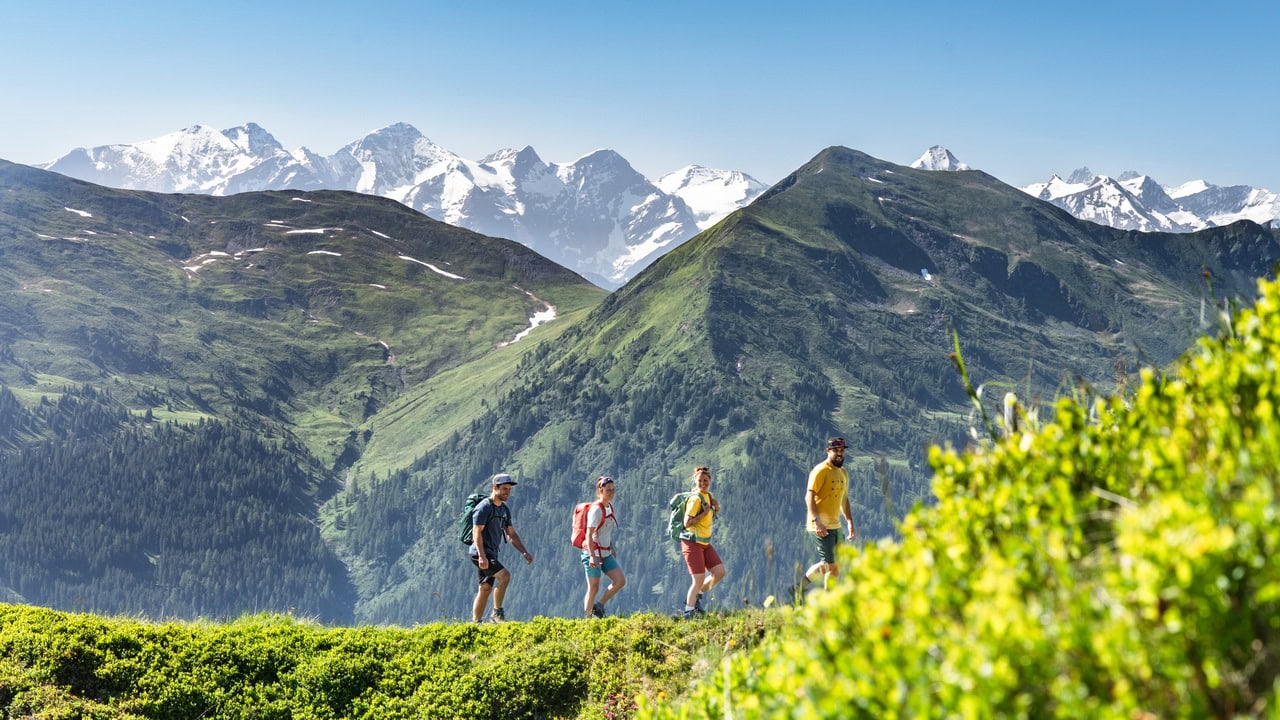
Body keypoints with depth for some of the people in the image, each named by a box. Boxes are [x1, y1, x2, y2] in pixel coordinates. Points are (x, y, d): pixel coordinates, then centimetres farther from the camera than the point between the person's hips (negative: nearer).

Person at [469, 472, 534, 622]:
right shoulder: (484, 507, -12)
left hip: (492, 554, 9)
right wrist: (482, 556, -28)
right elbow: (477, 532, -19)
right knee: (504, 575, -23)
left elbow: (511, 534, 18)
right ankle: (497, 612, -13)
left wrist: (524, 552, 6)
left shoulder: (505, 509, 16)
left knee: (485, 589, 8)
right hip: (481, 554, -9)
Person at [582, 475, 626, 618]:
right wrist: (592, 556, -29)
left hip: (606, 553, 8)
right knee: (593, 588, -2)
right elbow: (589, 534, -22)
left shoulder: (610, 506, 9)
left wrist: (612, 547, 21)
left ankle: (598, 606, 11)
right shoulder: (596, 509, -17)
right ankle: (588, 618, 11)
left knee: (620, 581, -3)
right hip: (593, 553, -8)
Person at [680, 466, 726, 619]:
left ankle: (695, 596, 18)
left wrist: (716, 507, 4)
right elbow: (687, 523, -19)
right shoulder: (695, 498, -16)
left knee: (720, 572, 3)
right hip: (692, 543, -8)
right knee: (699, 580, -9)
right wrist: (704, 513, -23)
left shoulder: (708, 495, 9)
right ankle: (689, 612, 2)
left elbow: (712, 515, 25)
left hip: (705, 543, 8)